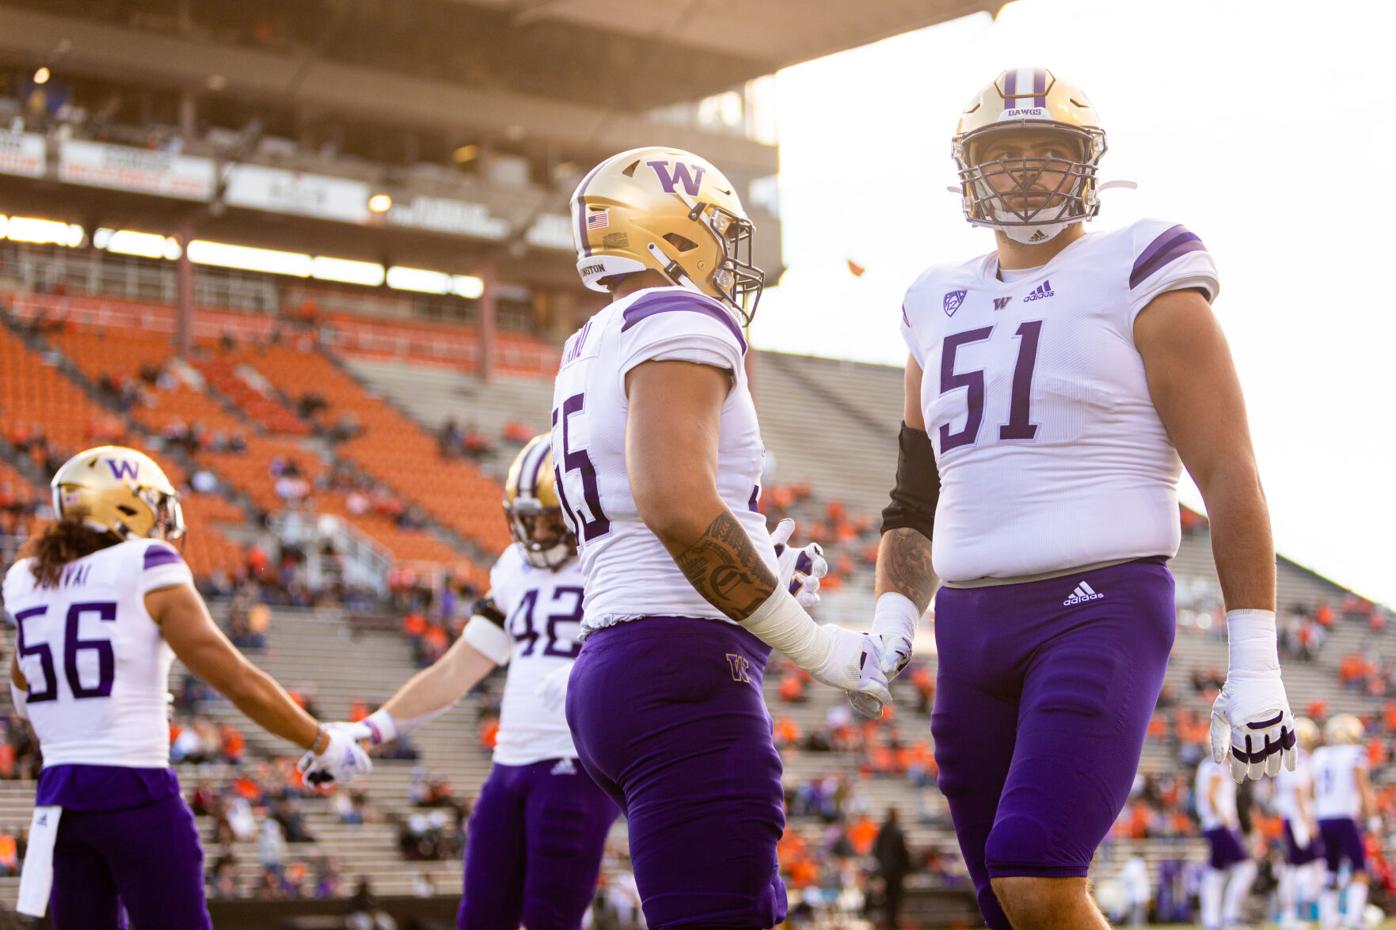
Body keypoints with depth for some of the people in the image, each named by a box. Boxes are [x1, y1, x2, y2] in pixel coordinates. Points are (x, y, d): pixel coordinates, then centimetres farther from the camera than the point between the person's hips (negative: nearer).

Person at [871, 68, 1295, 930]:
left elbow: (1229, 473, -7)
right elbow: (917, 494, 22)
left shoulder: (1137, 283, -3)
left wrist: (1256, 665, -11)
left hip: (1101, 609, -7)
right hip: (973, 628, 7)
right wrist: (892, 621, 5)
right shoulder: (944, 309, 16)